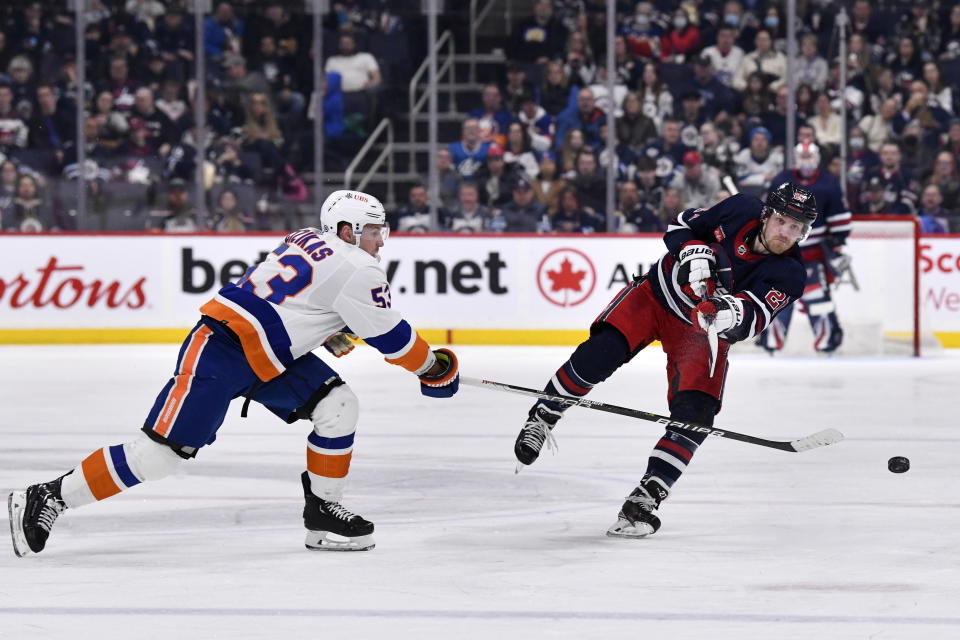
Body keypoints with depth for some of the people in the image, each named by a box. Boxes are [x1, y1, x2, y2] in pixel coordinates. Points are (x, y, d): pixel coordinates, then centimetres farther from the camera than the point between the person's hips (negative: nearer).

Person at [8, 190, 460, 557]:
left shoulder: (307, 241, 14)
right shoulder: (356, 270, -12)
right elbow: (390, 337, -6)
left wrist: (326, 332, 33)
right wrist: (433, 368, 7)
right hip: (219, 353, -10)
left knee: (338, 405, 1)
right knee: (163, 450, -13)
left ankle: (322, 511, 8)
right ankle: (46, 498, -7)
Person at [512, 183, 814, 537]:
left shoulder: (788, 275, -17)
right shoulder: (741, 211, -14)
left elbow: (752, 319, -30)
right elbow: (680, 225, -2)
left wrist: (731, 312, -53)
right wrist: (693, 254, -23)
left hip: (702, 330, 1)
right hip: (656, 294, -1)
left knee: (695, 413, -17)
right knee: (599, 354, -22)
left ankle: (647, 496, -9)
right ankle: (542, 417, 1)